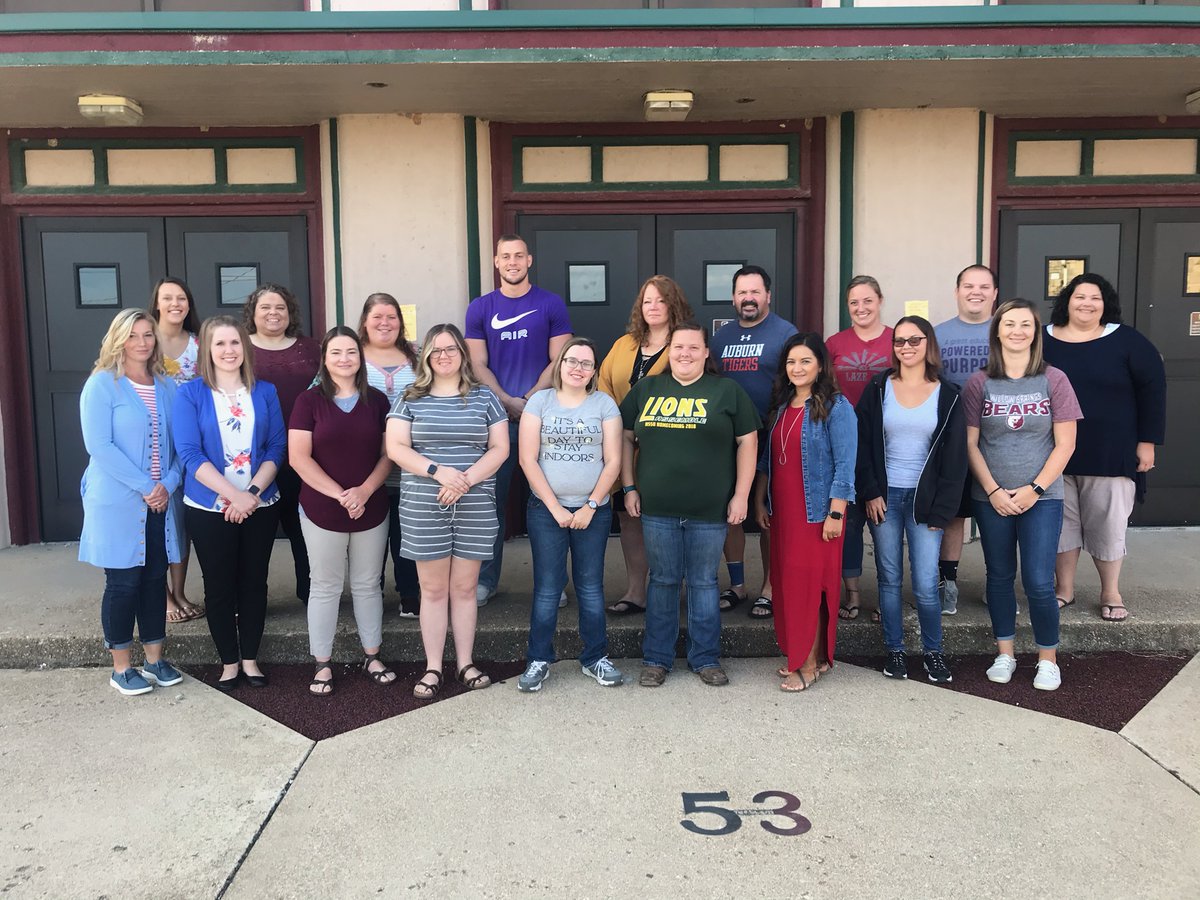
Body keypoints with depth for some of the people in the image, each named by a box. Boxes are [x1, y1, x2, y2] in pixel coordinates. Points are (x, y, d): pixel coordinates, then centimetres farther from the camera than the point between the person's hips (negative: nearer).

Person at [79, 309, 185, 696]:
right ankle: (121, 668, 16)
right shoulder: (102, 384, -6)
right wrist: (145, 486, -17)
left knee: (156, 579, 11)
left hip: (161, 502, 5)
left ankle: (155, 659, 24)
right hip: (118, 502, -5)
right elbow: (99, 446, -14)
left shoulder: (166, 387, 8)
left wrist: (168, 484, -10)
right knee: (123, 582, 3)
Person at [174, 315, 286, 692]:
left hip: (260, 505, 2)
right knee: (219, 586, 8)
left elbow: (277, 446, -1)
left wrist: (252, 493, -14)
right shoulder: (190, 394, -4)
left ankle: (250, 659, 25)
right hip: (209, 509, -2)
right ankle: (229, 662, 23)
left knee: (254, 583, 10)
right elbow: (189, 453, -12)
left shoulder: (265, 391, 3)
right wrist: (234, 494, -20)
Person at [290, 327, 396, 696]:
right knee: (325, 587, 8)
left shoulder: (376, 400, 4)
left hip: (371, 510, 2)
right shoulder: (309, 400, -2)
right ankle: (323, 664, 19)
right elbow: (299, 457, -9)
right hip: (322, 511, -2)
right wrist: (339, 494, -16)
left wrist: (365, 490, -14)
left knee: (368, 584, 12)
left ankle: (372, 657, 26)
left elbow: (389, 453, 2)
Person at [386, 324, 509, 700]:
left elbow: (500, 448, 2)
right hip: (423, 507, 0)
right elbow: (396, 448, -3)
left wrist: (467, 479, -13)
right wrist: (438, 472, -17)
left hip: (475, 507, 1)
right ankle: (433, 668, 14)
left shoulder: (484, 398, 7)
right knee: (434, 589, 5)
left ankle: (466, 663, 19)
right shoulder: (410, 399, 5)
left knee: (464, 587, 7)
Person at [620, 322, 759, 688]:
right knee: (662, 581, 10)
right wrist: (629, 488, 7)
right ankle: (656, 659, 22)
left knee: (704, 582, 8)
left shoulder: (727, 391, 3)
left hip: (710, 511, -1)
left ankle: (706, 658, 23)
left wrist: (741, 495, -4)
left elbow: (747, 442, 2)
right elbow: (625, 439, 14)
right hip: (657, 509, 2)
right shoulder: (646, 389, 9)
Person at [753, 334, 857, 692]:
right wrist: (759, 501, 14)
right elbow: (767, 458, 15)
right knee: (788, 582, 10)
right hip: (783, 511, 7)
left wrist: (836, 514, -17)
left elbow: (844, 466, -13)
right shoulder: (781, 406, 11)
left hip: (817, 512, -6)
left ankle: (810, 663, 7)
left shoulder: (836, 407, -9)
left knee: (810, 583, -3)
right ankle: (803, 654, 23)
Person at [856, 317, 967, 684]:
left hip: (924, 499, -1)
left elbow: (955, 457, 1)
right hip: (884, 497, 1)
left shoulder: (947, 395, 1)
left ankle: (933, 652, 16)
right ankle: (894, 650, 21)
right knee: (889, 579, 7)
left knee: (925, 584, -4)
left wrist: (941, 508, -4)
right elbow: (862, 444, 2)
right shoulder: (878, 389, 2)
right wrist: (869, 493, -7)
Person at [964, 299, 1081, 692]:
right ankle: (1005, 654, 26)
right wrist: (994, 491, -7)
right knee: (1000, 576, 11)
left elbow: (1065, 444, -2)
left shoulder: (1054, 380, -2)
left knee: (1039, 582, -4)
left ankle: (1048, 659, 16)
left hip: (1042, 497, -1)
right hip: (992, 498, 1)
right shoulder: (979, 383, 0)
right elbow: (971, 444, 1)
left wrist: (1035, 489, -9)